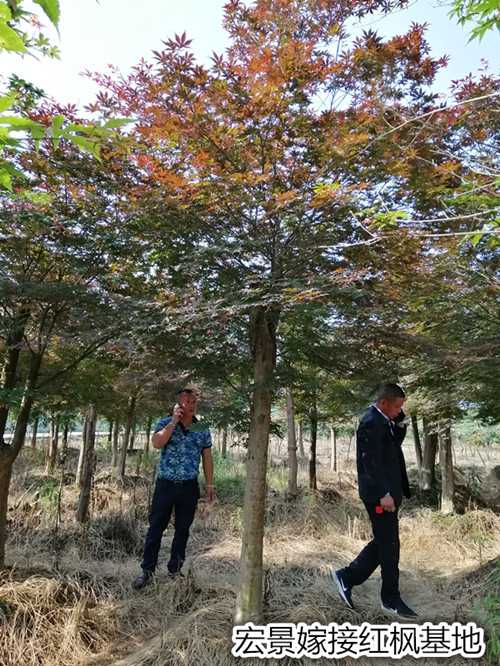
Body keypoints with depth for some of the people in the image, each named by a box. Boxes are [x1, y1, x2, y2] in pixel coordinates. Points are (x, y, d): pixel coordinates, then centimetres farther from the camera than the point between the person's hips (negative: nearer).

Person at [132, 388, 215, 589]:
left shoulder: (203, 430, 3)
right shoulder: (165, 423, -3)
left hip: (189, 487, 2)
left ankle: (175, 569, 26)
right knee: (156, 527, 4)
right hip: (165, 484, -2)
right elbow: (156, 443, -22)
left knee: (183, 529, 11)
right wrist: (174, 421, -20)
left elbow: (207, 459, 7)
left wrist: (210, 484, 5)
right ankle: (147, 571, 16)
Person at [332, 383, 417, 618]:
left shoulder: (384, 420, 13)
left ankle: (347, 577, 23)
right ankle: (391, 599, 18)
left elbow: (396, 442, 13)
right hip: (379, 493, -10)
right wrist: (384, 494, -24)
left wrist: (399, 419, 3)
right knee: (389, 544, 2)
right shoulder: (371, 422, -18)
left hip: (388, 491, 10)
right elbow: (371, 462, -22)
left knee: (384, 542, 16)